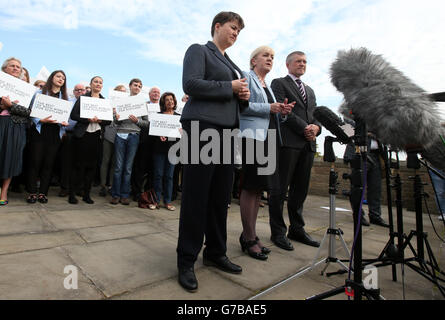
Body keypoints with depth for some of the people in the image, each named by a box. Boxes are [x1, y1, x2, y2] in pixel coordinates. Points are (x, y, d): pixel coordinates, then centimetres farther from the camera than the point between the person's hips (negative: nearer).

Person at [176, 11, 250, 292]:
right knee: (196, 196, -4)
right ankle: (187, 261, 9)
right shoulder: (199, 50, 6)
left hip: (228, 132, 7)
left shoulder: (231, 63, 26)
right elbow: (191, 84, -12)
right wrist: (230, 87, -9)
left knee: (221, 196, 8)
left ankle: (216, 253, 23)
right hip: (202, 128, -7)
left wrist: (244, 96, 4)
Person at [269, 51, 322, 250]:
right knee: (280, 188, -4)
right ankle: (278, 232, 4)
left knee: (300, 189, 9)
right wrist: (304, 127, -12)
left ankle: (296, 229, 19)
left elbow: (315, 114, 22)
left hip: (307, 144, 7)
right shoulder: (279, 83, 8)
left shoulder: (310, 90, 28)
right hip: (287, 141, -6)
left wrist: (316, 126, -1)